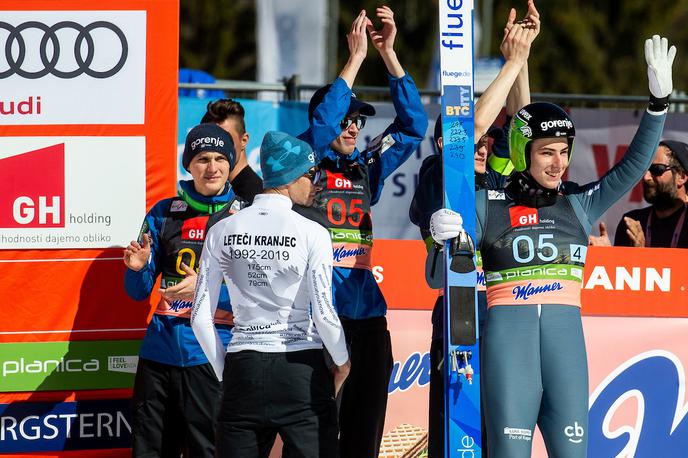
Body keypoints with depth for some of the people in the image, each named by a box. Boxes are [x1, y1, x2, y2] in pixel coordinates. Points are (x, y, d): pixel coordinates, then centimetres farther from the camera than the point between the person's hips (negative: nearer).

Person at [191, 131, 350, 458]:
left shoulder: (222, 231, 4)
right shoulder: (312, 233, -6)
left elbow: (201, 318, 2)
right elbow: (324, 314, -10)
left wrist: (225, 373, 13)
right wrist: (342, 363, 7)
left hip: (243, 369, 3)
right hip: (301, 370, -3)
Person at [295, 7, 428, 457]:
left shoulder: (366, 170, 14)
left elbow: (413, 125, 10)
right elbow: (321, 125, -17)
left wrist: (389, 54, 2)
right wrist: (356, 57, -13)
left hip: (367, 314, 6)